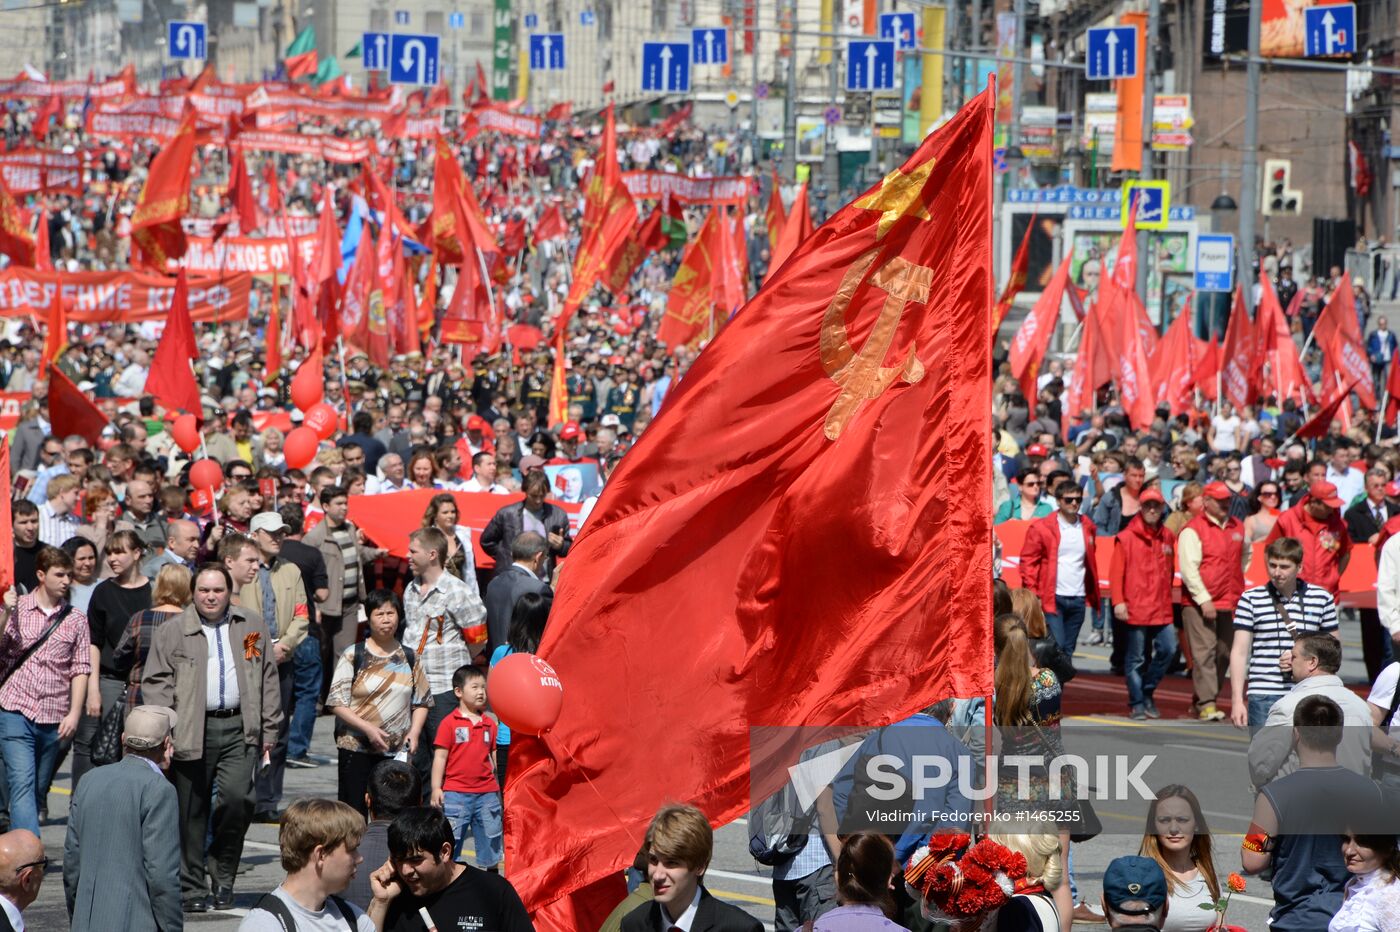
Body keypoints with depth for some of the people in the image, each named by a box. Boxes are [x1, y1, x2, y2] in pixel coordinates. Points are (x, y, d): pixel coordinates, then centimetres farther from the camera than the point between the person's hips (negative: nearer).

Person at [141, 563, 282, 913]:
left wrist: (269, 731, 10)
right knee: (191, 812, 3)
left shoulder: (253, 627, 12)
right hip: (191, 732, -1)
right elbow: (155, 683, 2)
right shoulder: (172, 632, 6)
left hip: (239, 729, 1)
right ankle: (192, 889, 12)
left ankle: (223, 877, 6)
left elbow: (269, 682, 14)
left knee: (237, 798, -13)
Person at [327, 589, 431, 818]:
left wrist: (414, 731, -2)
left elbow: (422, 701, 16)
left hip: (398, 751, 3)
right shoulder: (353, 655, -1)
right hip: (356, 749, -3)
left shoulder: (409, 658, 11)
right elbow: (337, 702, -5)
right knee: (354, 813, -3)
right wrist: (367, 728, -16)